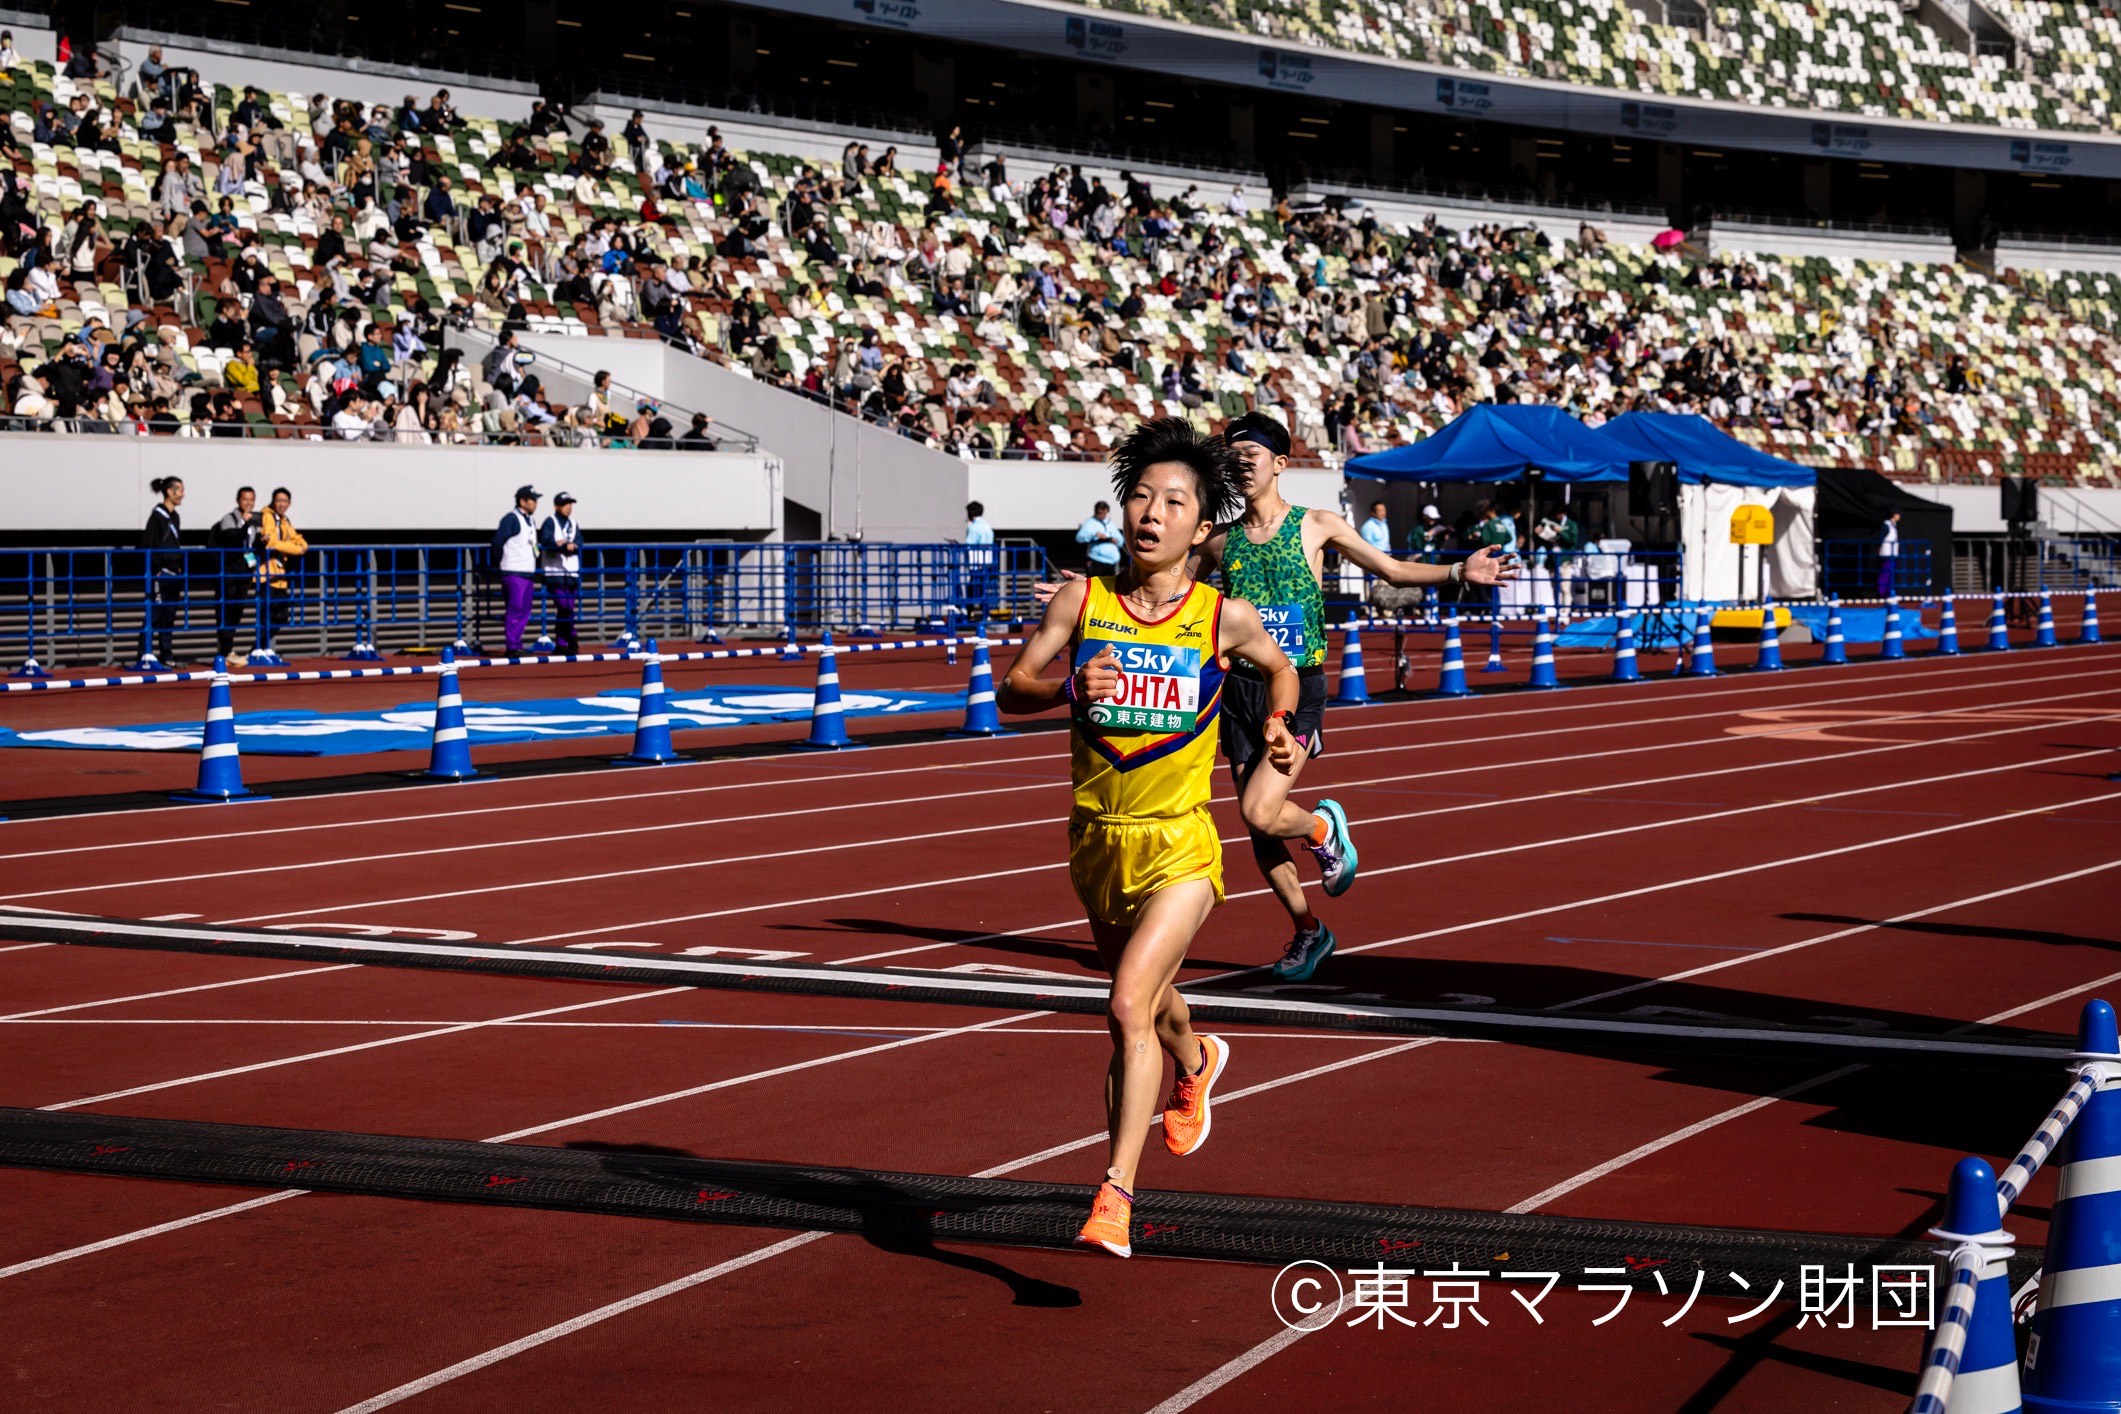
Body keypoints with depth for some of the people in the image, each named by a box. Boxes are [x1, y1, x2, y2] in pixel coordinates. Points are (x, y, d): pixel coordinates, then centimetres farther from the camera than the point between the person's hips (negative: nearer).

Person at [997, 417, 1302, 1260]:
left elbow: (1278, 666, 16)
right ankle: (1194, 1064, 59)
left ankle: (1115, 1194, -18)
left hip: (1180, 848, -3)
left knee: (1129, 1007, -20)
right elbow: (1009, 692, -7)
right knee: (1145, 997, 24)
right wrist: (1069, 688, -26)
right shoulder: (1082, 603, -4)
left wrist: (1281, 728, -1)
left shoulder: (1224, 618, -5)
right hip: (1097, 841, 3)